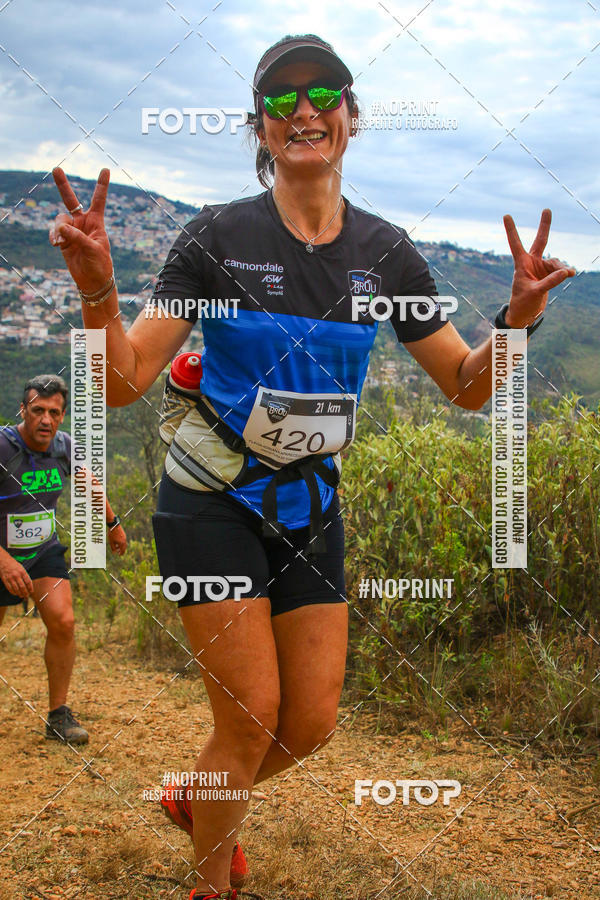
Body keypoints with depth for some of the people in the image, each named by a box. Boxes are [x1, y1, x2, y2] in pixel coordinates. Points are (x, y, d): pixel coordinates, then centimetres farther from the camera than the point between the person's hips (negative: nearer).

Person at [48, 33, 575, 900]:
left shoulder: (386, 251, -1)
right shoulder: (218, 235, -11)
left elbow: (467, 386, 2)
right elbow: (124, 379, -14)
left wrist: (518, 316, -16)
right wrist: (95, 283, -32)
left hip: (310, 502, 4)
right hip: (213, 500, -4)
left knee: (313, 721, 6)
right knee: (253, 716, -7)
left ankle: (198, 800, 38)